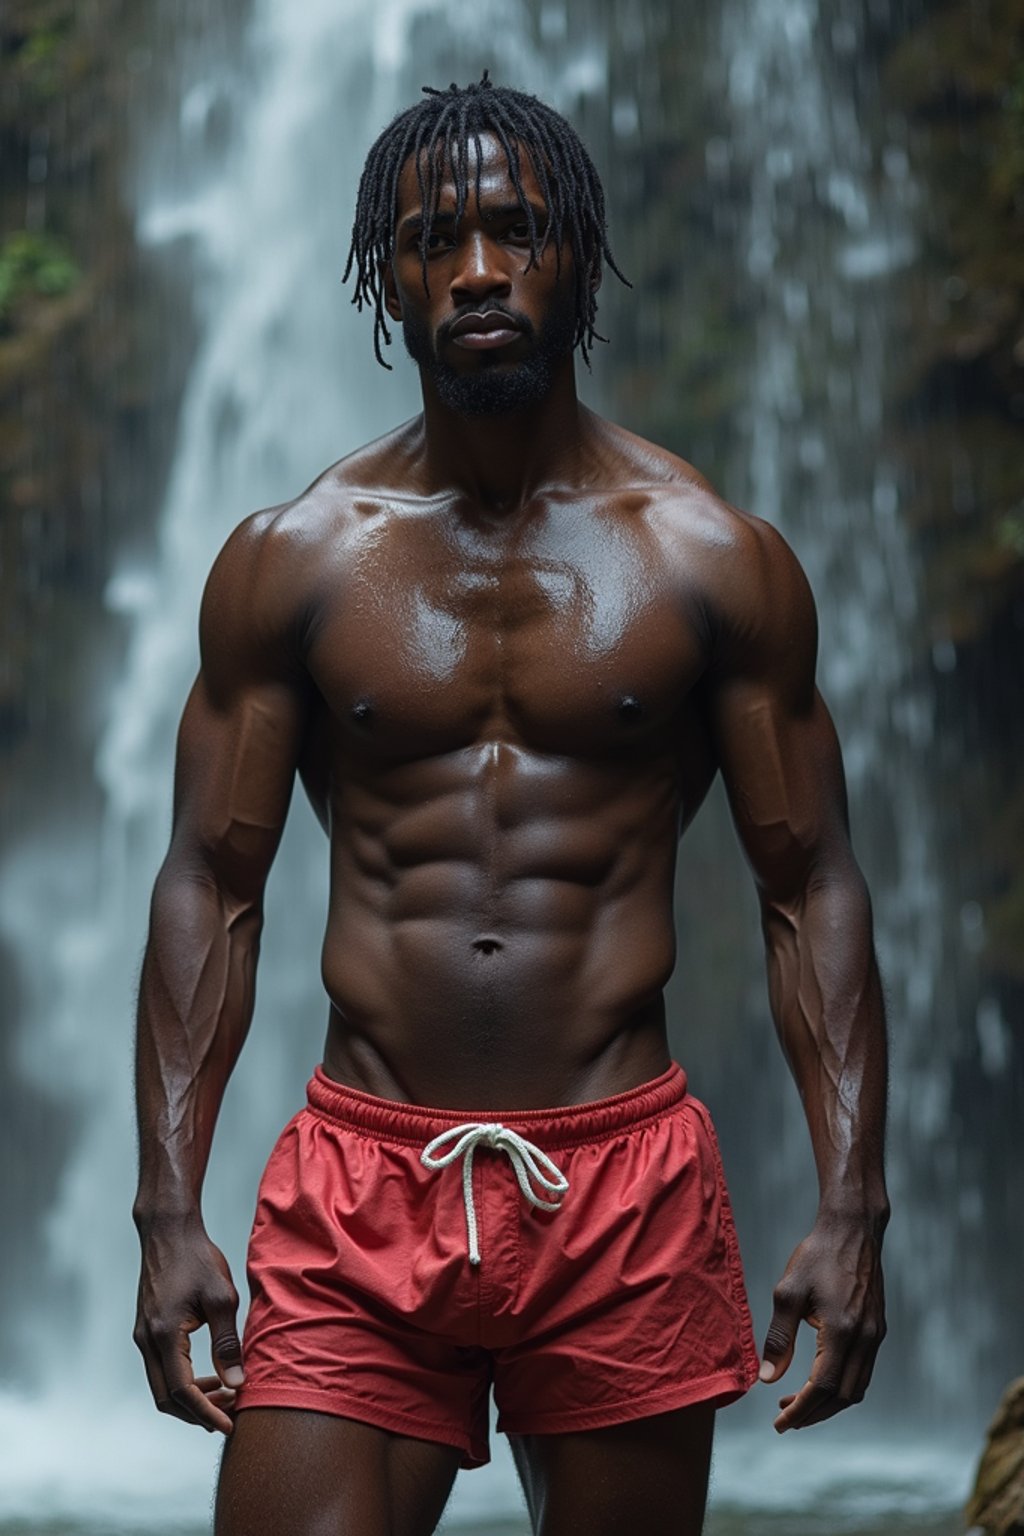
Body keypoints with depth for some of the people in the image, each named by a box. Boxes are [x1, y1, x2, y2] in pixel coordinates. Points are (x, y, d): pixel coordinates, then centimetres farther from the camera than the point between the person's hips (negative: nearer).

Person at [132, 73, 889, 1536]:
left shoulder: (718, 561, 4)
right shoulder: (287, 561, 5)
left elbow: (811, 892, 4)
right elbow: (212, 886, 5)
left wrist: (851, 1210, -4)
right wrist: (169, 1210, -2)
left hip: (624, 1187, 0)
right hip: (359, 1192, 0)